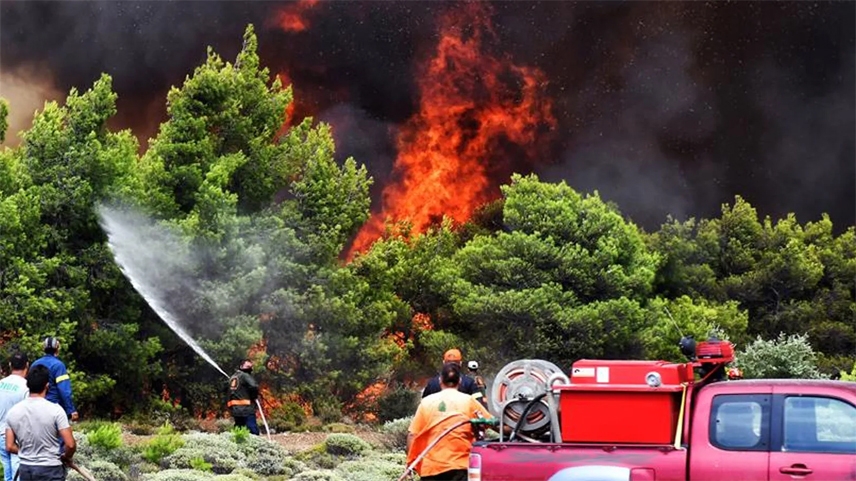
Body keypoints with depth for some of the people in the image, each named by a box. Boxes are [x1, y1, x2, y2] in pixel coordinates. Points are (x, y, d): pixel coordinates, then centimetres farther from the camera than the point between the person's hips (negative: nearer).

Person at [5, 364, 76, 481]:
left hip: (25, 470, 4)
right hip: (51, 470, -4)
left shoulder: (13, 411, -2)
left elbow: (10, 447, 2)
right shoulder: (55, 410, -14)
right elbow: (70, 444, -15)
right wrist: (66, 458, 5)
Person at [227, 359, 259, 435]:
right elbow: (254, 386, -22)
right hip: (246, 409, -9)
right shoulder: (245, 375, -7)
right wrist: (254, 396, -4)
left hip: (235, 409, 9)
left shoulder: (233, 377, 19)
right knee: (254, 431, -12)